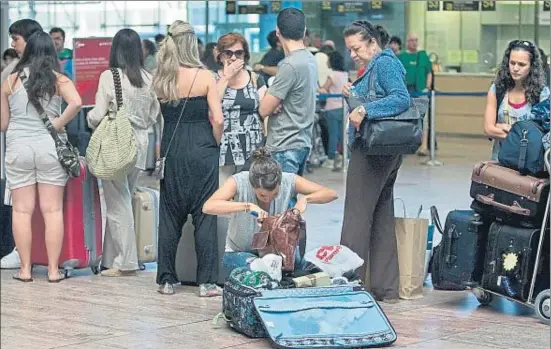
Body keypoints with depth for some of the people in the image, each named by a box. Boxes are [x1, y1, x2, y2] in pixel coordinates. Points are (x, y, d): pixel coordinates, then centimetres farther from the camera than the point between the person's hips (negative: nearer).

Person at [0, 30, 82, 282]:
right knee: (52, 210, 4)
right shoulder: (58, 79, -1)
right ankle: (53, 269, 4)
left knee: (21, 210, 6)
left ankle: (25, 269, 8)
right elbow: (76, 102, -20)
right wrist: (58, 123, -7)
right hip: (50, 147, 0)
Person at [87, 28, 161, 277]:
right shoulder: (148, 79, 2)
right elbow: (154, 116, 9)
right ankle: (111, 258, 18)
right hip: (140, 143, 5)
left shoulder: (109, 77, -11)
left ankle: (125, 262, 1)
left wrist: (91, 119, 12)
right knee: (122, 201, 14)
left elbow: (97, 116, -10)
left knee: (118, 203, 1)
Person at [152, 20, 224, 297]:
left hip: (172, 152, 3)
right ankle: (207, 282, 4)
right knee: (205, 216, 3)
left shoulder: (161, 80, 2)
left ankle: (166, 279, 15)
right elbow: (218, 120, -11)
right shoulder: (205, 77, -7)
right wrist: (215, 144, 4)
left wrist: (159, 148, 11)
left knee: (169, 216, 11)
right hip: (201, 152, -3)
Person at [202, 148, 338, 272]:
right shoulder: (239, 182, -24)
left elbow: (331, 194, -15)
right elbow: (207, 207, -39)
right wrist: (247, 206, -44)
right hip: (240, 252, -2)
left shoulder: (288, 181, -18)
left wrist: (305, 199, -33)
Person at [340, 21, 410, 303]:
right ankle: (386, 288, 15)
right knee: (382, 218, 11)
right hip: (387, 153, 11)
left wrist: (364, 109, -30)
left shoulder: (384, 63, -12)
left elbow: (402, 98, -25)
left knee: (357, 217, -6)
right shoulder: (376, 65, 18)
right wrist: (355, 96, 9)